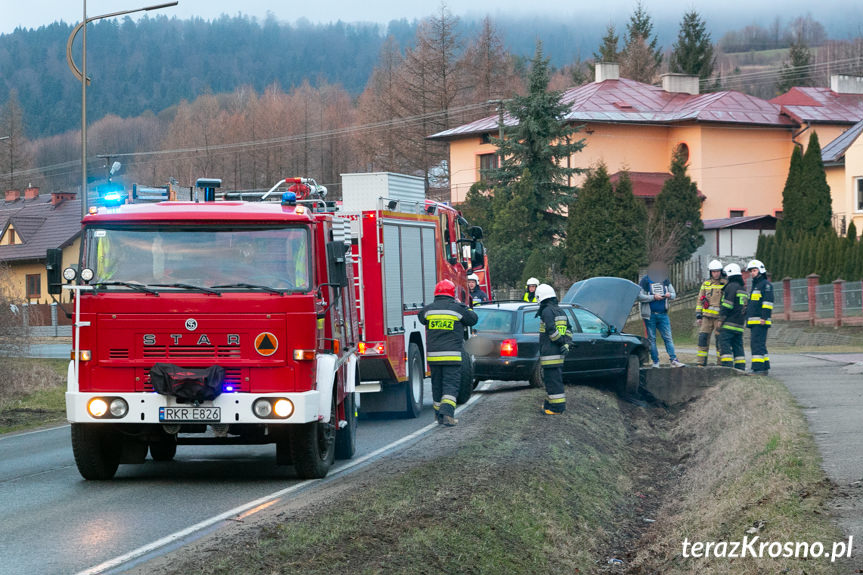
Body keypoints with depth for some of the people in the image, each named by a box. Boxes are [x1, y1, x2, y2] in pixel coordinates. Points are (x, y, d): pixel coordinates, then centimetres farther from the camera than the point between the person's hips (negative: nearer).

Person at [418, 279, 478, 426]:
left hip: (433, 355, 4)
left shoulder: (428, 309, 3)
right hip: (452, 356, -3)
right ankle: (447, 412, -23)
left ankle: (439, 414, 24)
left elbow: (422, 319, 25)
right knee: (451, 385, -4)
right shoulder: (458, 309, -5)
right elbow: (473, 319, 10)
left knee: (437, 385, 15)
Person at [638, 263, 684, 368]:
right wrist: (653, 297, -19)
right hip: (650, 315, -3)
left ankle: (674, 360, -7)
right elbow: (639, 296, -10)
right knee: (652, 339, 1)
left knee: (668, 338, -3)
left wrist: (669, 295, -10)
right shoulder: (645, 280, -3)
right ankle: (655, 362, 5)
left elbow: (674, 294, 14)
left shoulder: (665, 280, 10)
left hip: (663, 314, 3)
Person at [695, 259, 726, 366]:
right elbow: (700, 300, 15)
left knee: (720, 340, -3)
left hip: (720, 317, -3)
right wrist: (698, 315, 9)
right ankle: (701, 362, 1)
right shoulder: (706, 284, 12)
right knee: (703, 338, -2)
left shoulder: (725, 284, 1)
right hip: (707, 316, 3)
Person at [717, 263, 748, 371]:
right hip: (739, 325, 9)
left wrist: (721, 319, -11)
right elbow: (745, 307, 22)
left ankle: (727, 366, -17)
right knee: (738, 345, 9)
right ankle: (740, 367, 6)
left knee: (724, 343, -9)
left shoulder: (731, 286, -9)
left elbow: (727, 305, -15)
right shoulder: (743, 288, 20)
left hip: (729, 323, -9)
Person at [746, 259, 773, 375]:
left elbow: (768, 301, -15)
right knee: (756, 344, 10)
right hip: (753, 322, 10)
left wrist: (764, 317, -22)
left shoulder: (765, 284, -5)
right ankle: (764, 367, 13)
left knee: (757, 343, -15)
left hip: (760, 321, -10)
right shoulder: (755, 285, 25)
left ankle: (758, 368, -20)